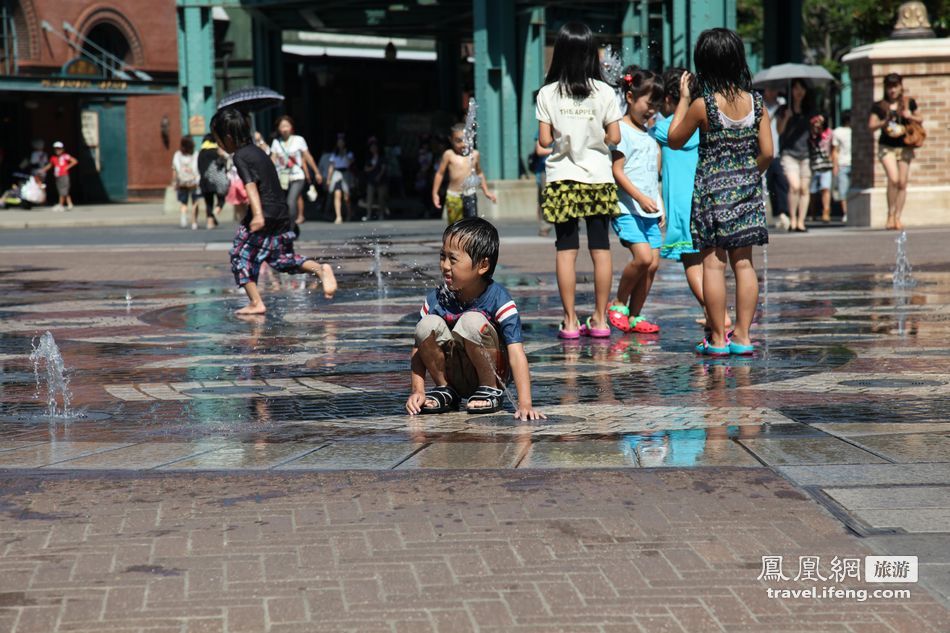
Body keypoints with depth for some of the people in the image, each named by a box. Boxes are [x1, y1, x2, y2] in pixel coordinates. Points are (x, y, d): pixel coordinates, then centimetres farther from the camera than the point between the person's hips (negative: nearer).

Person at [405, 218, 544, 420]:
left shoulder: (498, 299, -20)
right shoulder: (436, 299, -10)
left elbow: (516, 353, -27)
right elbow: (419, 348, -3)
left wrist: (525, 404, -36)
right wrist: (417, 391, -17)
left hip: (493, 371, -3)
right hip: (455, 378, 3)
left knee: (472, 320, -29)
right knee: (427, 326, -22)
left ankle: (490, 390, -11)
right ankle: (445, 390, -3)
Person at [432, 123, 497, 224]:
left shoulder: (475, 154, 5)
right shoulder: (449, 155, -3)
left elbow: (479, 173, 20)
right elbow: (440, 173, 4)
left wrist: (486, 191, 20)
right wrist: (435, 193, 1)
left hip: (470, 195, 1)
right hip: (453, 196, -1)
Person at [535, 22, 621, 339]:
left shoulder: (548, 93, -4)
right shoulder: (604, 92, -3)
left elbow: (544, 139, -5)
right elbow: (614, 137, -2)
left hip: (562, 179, 0)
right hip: (598, 177, 0)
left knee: (566, 250, 1)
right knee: (600, 248, 5)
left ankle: (570, 320, -1)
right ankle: (600, 319, 7)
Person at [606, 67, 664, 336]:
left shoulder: (648, 132, 19)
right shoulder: (621, 130, -6)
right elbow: (617, 171, -13)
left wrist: (659, 207, 20)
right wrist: (640, 197, -21)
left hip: (649, 210, 8)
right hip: (627, 208, -8)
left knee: (653, 263, 0)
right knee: (643, 256, -21)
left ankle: (635, 316, 8)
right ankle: (618, 305, -2)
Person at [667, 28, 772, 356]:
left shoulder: (702, 105, -12)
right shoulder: (755, 102, -2)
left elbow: (675, 140, 2)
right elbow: (767, 152, -1)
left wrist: (683, 99, 7)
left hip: (712, 190, -4)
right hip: (746, 190, 4)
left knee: (713, 263, 0)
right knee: (743, 262, 8)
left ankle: (718, 338, 1)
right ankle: (743, 335, 8)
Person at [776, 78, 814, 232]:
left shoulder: (809, 111, 14)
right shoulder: (784, 109, 7)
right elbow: (779, 130, -1)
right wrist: (786, 118, -18)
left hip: (806, 153, 3)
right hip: (789, 152, -3)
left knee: (804, 188, -1)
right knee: (794, 186, -18)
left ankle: (801, 222, 4)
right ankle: (792, 219, -6)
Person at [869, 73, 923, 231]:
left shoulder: (908, 103, 7)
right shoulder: (879, 106, 3)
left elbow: (920, 120, 17)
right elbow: (871, 126, 1)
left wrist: (910, 116, -4)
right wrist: (884, 122, -17)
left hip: (905, 146, 2)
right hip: (886, 146, -2)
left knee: (902, 183, 1)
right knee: (893, 179, -19)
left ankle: (897, 217, 9)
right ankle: (890, 215, -7)